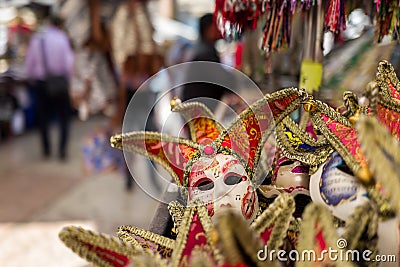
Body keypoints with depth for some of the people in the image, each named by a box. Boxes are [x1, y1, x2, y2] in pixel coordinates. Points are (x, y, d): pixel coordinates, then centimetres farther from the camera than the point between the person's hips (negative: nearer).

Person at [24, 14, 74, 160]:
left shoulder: (36, 38, -1)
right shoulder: (62, 38, -9)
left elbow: (29, 62, 2)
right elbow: (69, 62, -12)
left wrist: (31, 78, 15)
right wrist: (69, 78, 1)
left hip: (40, 82, 2)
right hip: (60, 82, -2)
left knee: (43, 116, 14)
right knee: (63, 116, 8)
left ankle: (46, 149, 20)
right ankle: (62, 149, 0)